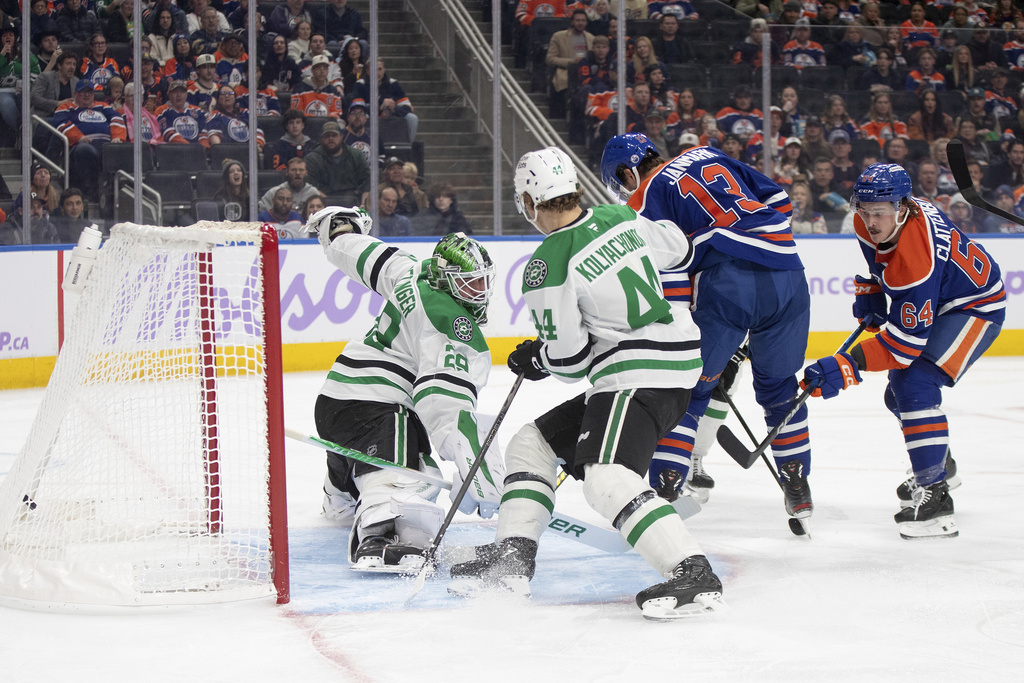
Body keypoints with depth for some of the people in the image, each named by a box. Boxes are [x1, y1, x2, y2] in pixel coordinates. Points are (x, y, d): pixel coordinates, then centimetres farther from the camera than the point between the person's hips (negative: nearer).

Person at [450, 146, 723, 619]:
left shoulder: (549, 265, -16)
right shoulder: (620, 218, 6)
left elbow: (568, 356, -12)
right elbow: (677, 251, 23)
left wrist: (533, 359, 11)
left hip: (641, 373, -10)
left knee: (607, 478, -26)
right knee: (533, 443, 15)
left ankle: (693, 574, -35)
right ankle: (512, 559, 12)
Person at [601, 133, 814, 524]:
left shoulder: (645, 200, 9)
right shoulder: (706, 156, 26)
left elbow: (667, 276, -2)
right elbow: (778, 201, 23)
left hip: (728, 283, -5)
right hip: (787, 277, 5)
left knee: (688, 389, 5)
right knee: (779, 386, 22)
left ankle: (664, 489, -3)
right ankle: (799, 490, 24)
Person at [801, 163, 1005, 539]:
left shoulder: (916, 261, -39)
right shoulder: (870, 222, -14)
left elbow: (906, 340, -39)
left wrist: (847, 367, -45)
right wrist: (870, 290, 3)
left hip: (977, 306, -10)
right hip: (931, 304, 10)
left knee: (915, 387, -27)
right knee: (899, 393, 20)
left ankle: (934, 494, -27)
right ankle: (940, 464, 45)